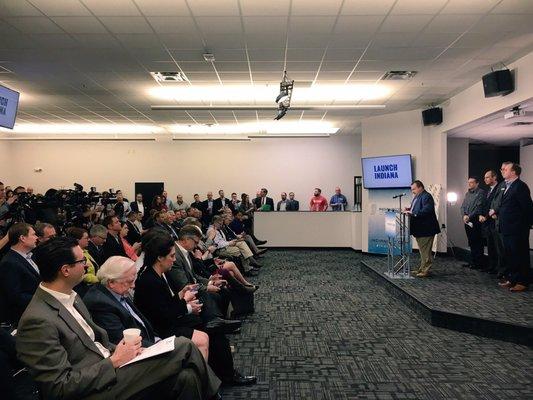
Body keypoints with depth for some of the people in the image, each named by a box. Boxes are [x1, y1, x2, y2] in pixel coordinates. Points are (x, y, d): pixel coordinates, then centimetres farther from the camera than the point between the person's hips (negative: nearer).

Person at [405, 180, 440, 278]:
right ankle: (422, 268, 26)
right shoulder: (417, 197, 16)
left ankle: (426, 270, 2)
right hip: (419, 229, 10)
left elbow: (426, 211, -26)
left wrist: (413, 213, -27)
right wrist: (409, 210, 5)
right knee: (422, 250, 17)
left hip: (426, 229, -10)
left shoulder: (426, 197, -15)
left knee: (426, 251, -4)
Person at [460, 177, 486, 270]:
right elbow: (463, 206, 16)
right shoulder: (467, 194, 19)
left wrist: (469, 217, -15)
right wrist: (464, 215, -2)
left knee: (477, 243, -3)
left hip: (476, 221, -7)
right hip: (467, 222, 7)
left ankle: (479, 263, 2)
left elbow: (479, 207, -15)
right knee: (471, 243, 12)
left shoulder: (481, 193, -7)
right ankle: (472, 261, 18)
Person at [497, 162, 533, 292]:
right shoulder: (506, 186, 14)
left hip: (517, 229, -9)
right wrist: (498, 213, 5)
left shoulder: (520, 186, -14)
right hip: (507, 228, 9)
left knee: (520, 255, 1)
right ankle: (512, 278, 28)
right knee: (510, 255, 17)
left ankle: (522, 282, 11)